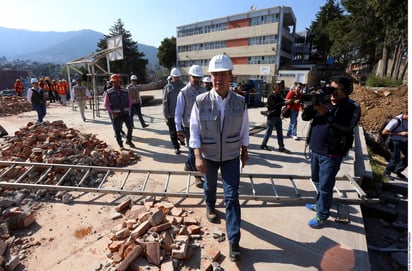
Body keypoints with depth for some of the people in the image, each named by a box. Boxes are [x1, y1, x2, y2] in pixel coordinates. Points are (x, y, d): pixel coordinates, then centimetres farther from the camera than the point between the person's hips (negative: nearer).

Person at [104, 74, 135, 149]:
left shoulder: (125, 91, 3)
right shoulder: (109, 92, -3)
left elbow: (130, 101, 14)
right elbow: (105, 104, -1)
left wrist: (128, 110, 4)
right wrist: (112, 113, -8)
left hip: (125, 113, 2)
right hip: (116, 114, -2)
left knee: (130, 127, -5)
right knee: (117, 130, 2)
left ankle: (128, 140, 19)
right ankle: (120, 145, 19)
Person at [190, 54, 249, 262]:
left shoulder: (240, 102, -11)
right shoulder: (201, 102, -16)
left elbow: (244, 130, 1)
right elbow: (194, 130, -12)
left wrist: (244, 151, 8)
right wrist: (198, 156, -18)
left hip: (231, 156, 0)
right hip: (208, 155, 0)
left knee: (232, 196, 1)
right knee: (210, 185, 24)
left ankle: (234, 241, 13)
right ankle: (210, 206, 58)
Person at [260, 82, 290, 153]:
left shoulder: (278, 96, 13)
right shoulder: (271, 96, -13)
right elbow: (275, 105, -26)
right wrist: (285, 103, -29)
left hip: (278, 117, 8)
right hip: (271, 117, -8)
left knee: (280, 132, 8)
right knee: (268, 132, 2)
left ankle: (281, 147, 14)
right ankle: (263, 145, 18)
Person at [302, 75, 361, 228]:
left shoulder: (352, 107, -9)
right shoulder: (324, 102, 6)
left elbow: (348, 126, -26)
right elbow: (305, 117, -1)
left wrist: (326, 114, -33)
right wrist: (313, 105, -19)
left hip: (331, 154, -6)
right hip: (315, 150, 7)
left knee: (325, 186, 1)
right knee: (316, 180, 22)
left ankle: (322, 215, 18)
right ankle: (320, 204, 43)